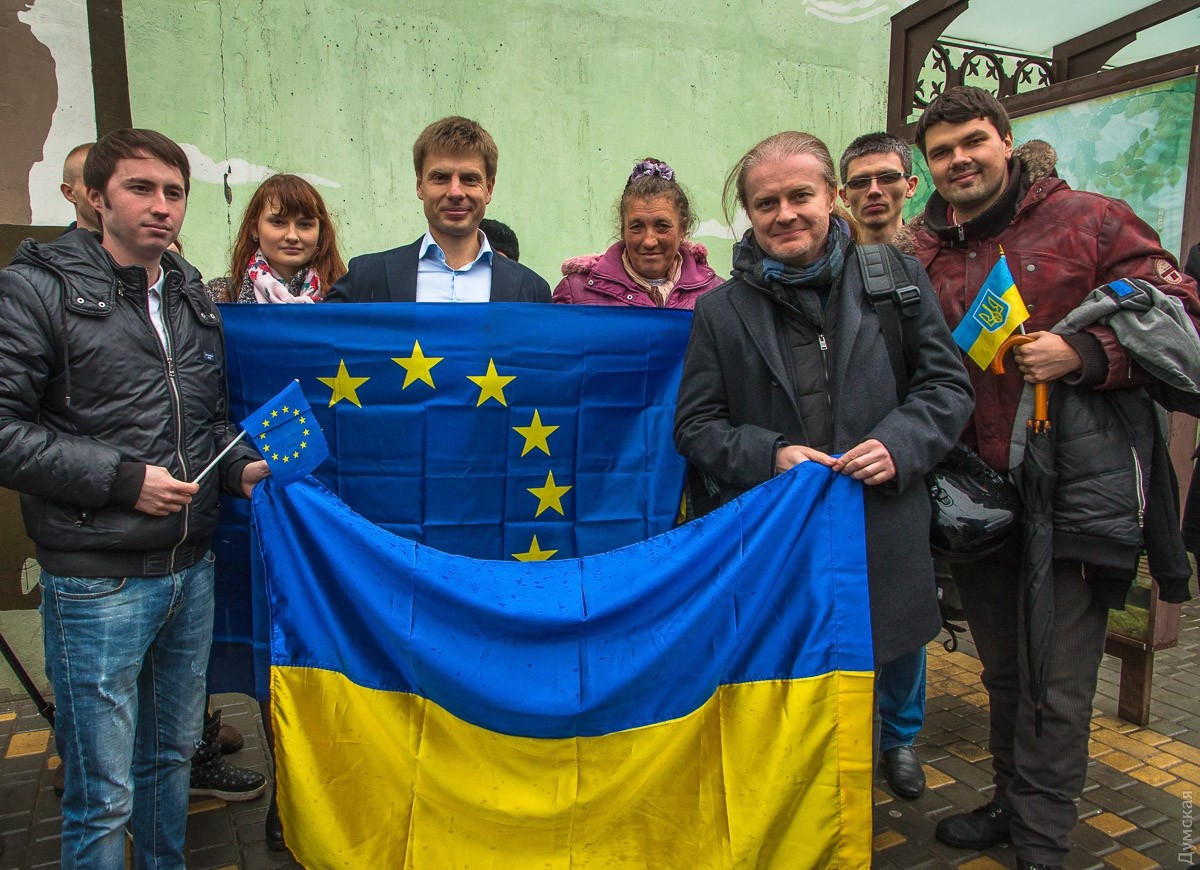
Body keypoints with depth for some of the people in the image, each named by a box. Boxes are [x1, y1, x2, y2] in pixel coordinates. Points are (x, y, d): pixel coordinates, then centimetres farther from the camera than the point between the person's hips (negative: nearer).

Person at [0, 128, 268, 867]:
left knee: (173, 754, 21)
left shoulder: (194, 298, 10)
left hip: (192, 569, 6)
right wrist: (122, 479, -17)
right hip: (98, 581, -5)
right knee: (102, 793, 5)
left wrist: (241, 467, -1)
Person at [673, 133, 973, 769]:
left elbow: (948, 384, 8)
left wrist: (901, 443, -11)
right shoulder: (720, 311, 4)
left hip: (882, 534, 1)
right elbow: (694, 425, 4)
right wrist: (768, 455, -13)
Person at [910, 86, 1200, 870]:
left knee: (1055, 685, 3)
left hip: (1075, 489, -4)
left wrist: (1084, 354, -19)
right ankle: (1011, 806, 39)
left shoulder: (1090, 220, -3)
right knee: (1004, 672, 20)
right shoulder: (923, 254, 8)